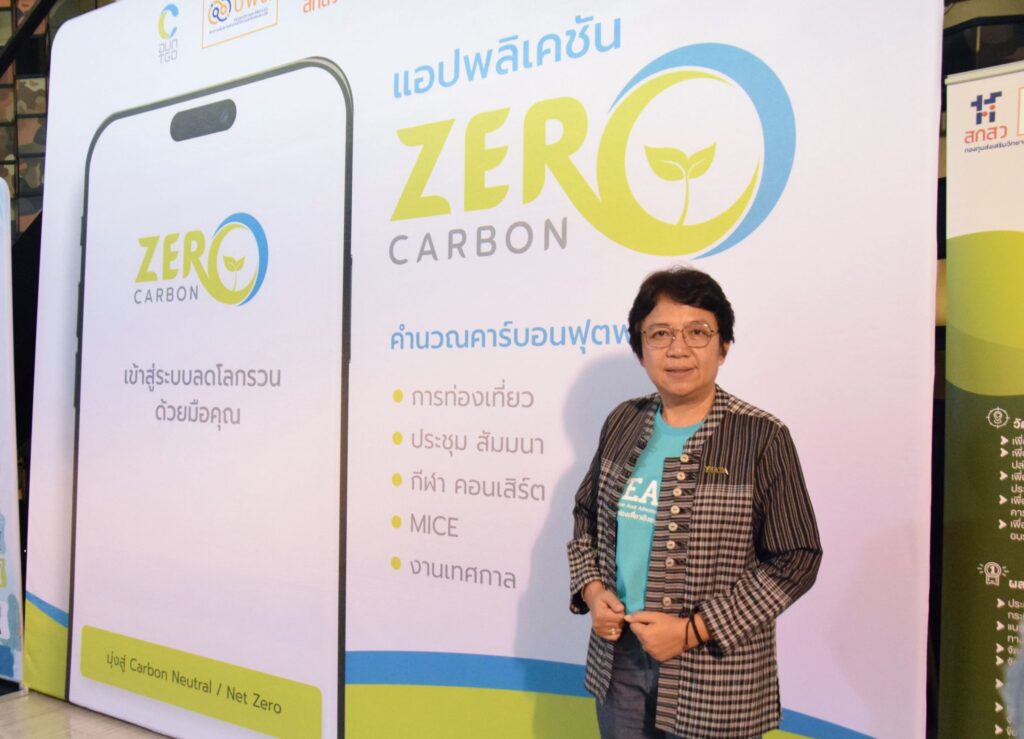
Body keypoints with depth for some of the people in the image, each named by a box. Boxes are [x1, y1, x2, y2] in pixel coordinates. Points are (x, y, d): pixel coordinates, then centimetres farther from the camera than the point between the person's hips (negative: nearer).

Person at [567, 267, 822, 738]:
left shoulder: (760, 437, -13)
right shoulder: (623, 423, 1)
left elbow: (796, 559, -12)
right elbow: (586, 516, 12)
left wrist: (694, 631, -15)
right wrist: (591, 589, -4)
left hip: (714, 678, -4)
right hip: (618, 659, 4)